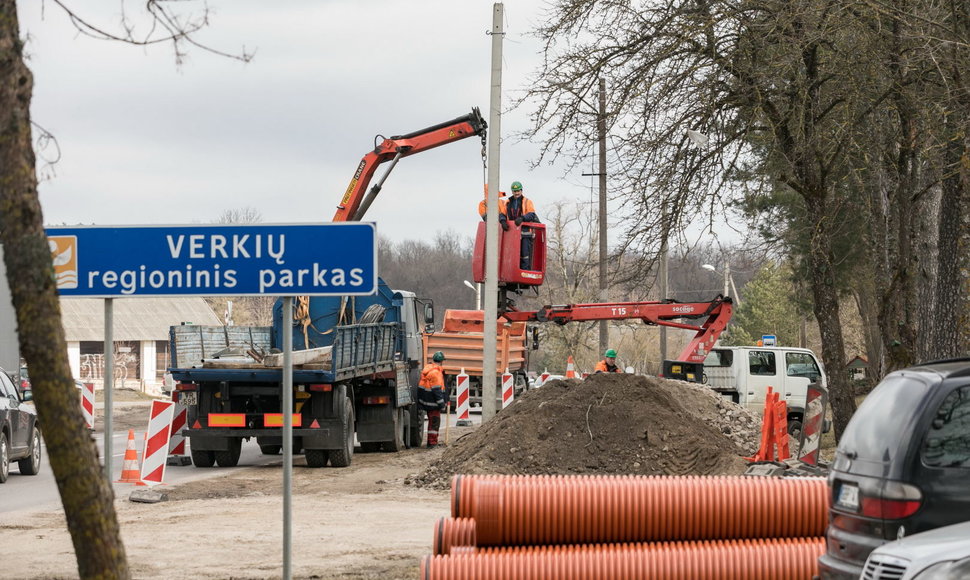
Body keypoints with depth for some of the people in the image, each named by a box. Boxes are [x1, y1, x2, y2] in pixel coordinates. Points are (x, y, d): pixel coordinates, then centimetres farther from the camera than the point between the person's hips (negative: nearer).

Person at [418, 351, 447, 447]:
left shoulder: (427, 368, 8)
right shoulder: (436, 373, -20)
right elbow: (437, 390, -22)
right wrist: (441, 404, -17)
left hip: (425, 399, 9)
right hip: (432, 402, -9)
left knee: (432, 420, 18)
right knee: (435, 421, -2)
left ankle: (432, 441, 24)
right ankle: (432, 442, 0)